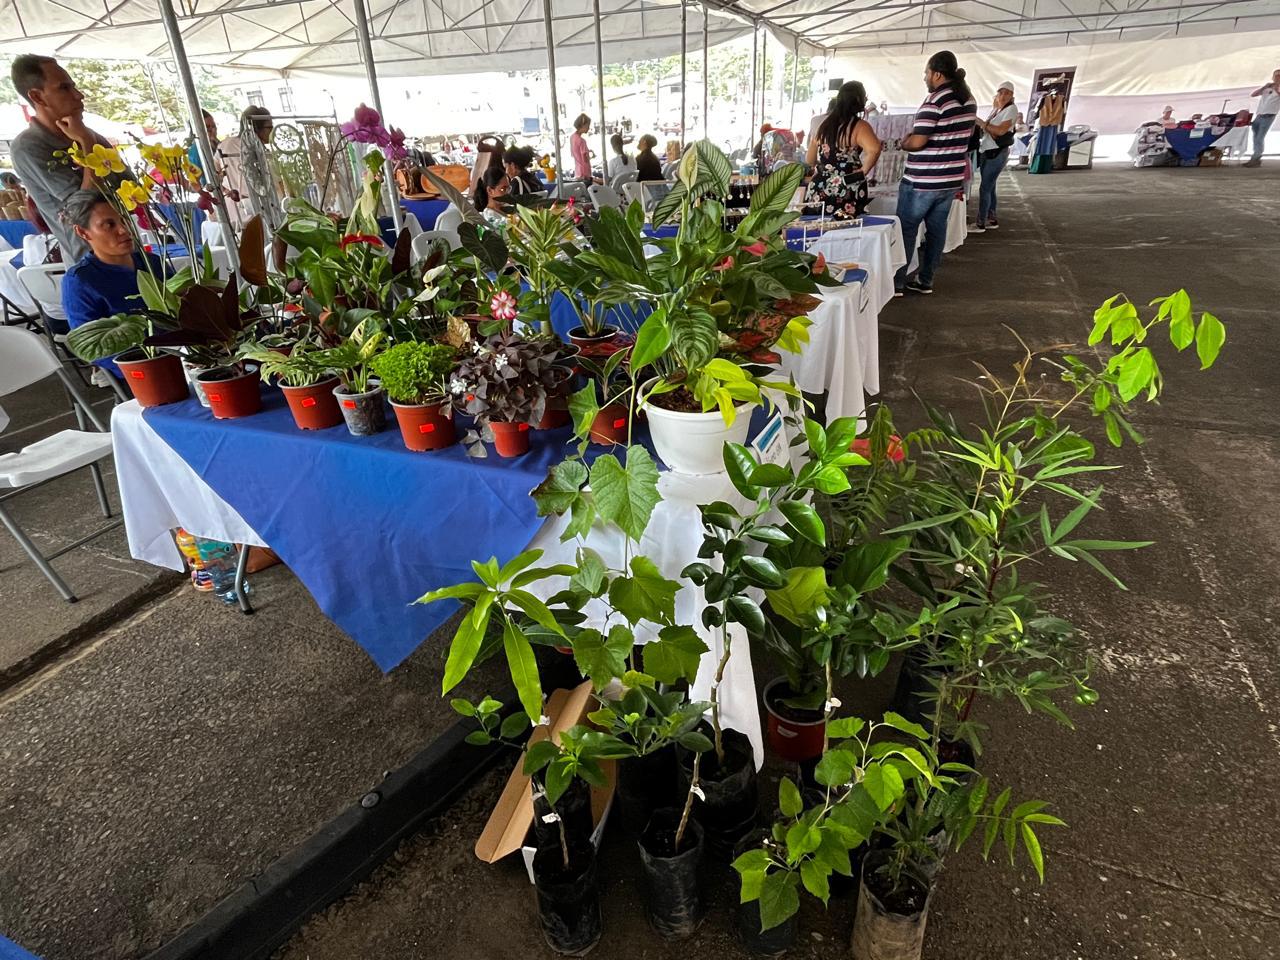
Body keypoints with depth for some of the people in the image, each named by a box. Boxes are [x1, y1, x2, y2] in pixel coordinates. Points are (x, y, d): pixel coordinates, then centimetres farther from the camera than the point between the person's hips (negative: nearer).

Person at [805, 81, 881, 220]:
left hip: (819, 190, 6)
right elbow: (874, 149, -27)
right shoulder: (859, 126, -8)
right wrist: (863, 171, -13)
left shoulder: (824, 124, 11)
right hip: (847, 192, -5)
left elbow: (809, 160, 18)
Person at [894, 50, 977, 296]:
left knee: (906, 229, 1)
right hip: (951, 178, 8)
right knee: (937, 228, 12)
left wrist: (903, 143, 0)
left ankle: (897, 283, 4)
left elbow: (917, 142, -21)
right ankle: (925, 281, 17)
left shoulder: (935, 101, -17)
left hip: (922, 181, -8)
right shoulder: (969, 100, 10)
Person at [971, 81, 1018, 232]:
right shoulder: (994, 109, 15)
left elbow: (1001, 130, -19)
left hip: (997, 154, -8)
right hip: (985, 152, 8)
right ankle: (992, 220, 20)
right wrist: (981, 126, -10)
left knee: (984, 189, -10)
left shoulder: (1011, 109, -8)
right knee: (989, 188, 11)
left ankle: (980, 224, -6)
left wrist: (981, 123, -16)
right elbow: (987, 130, 10)